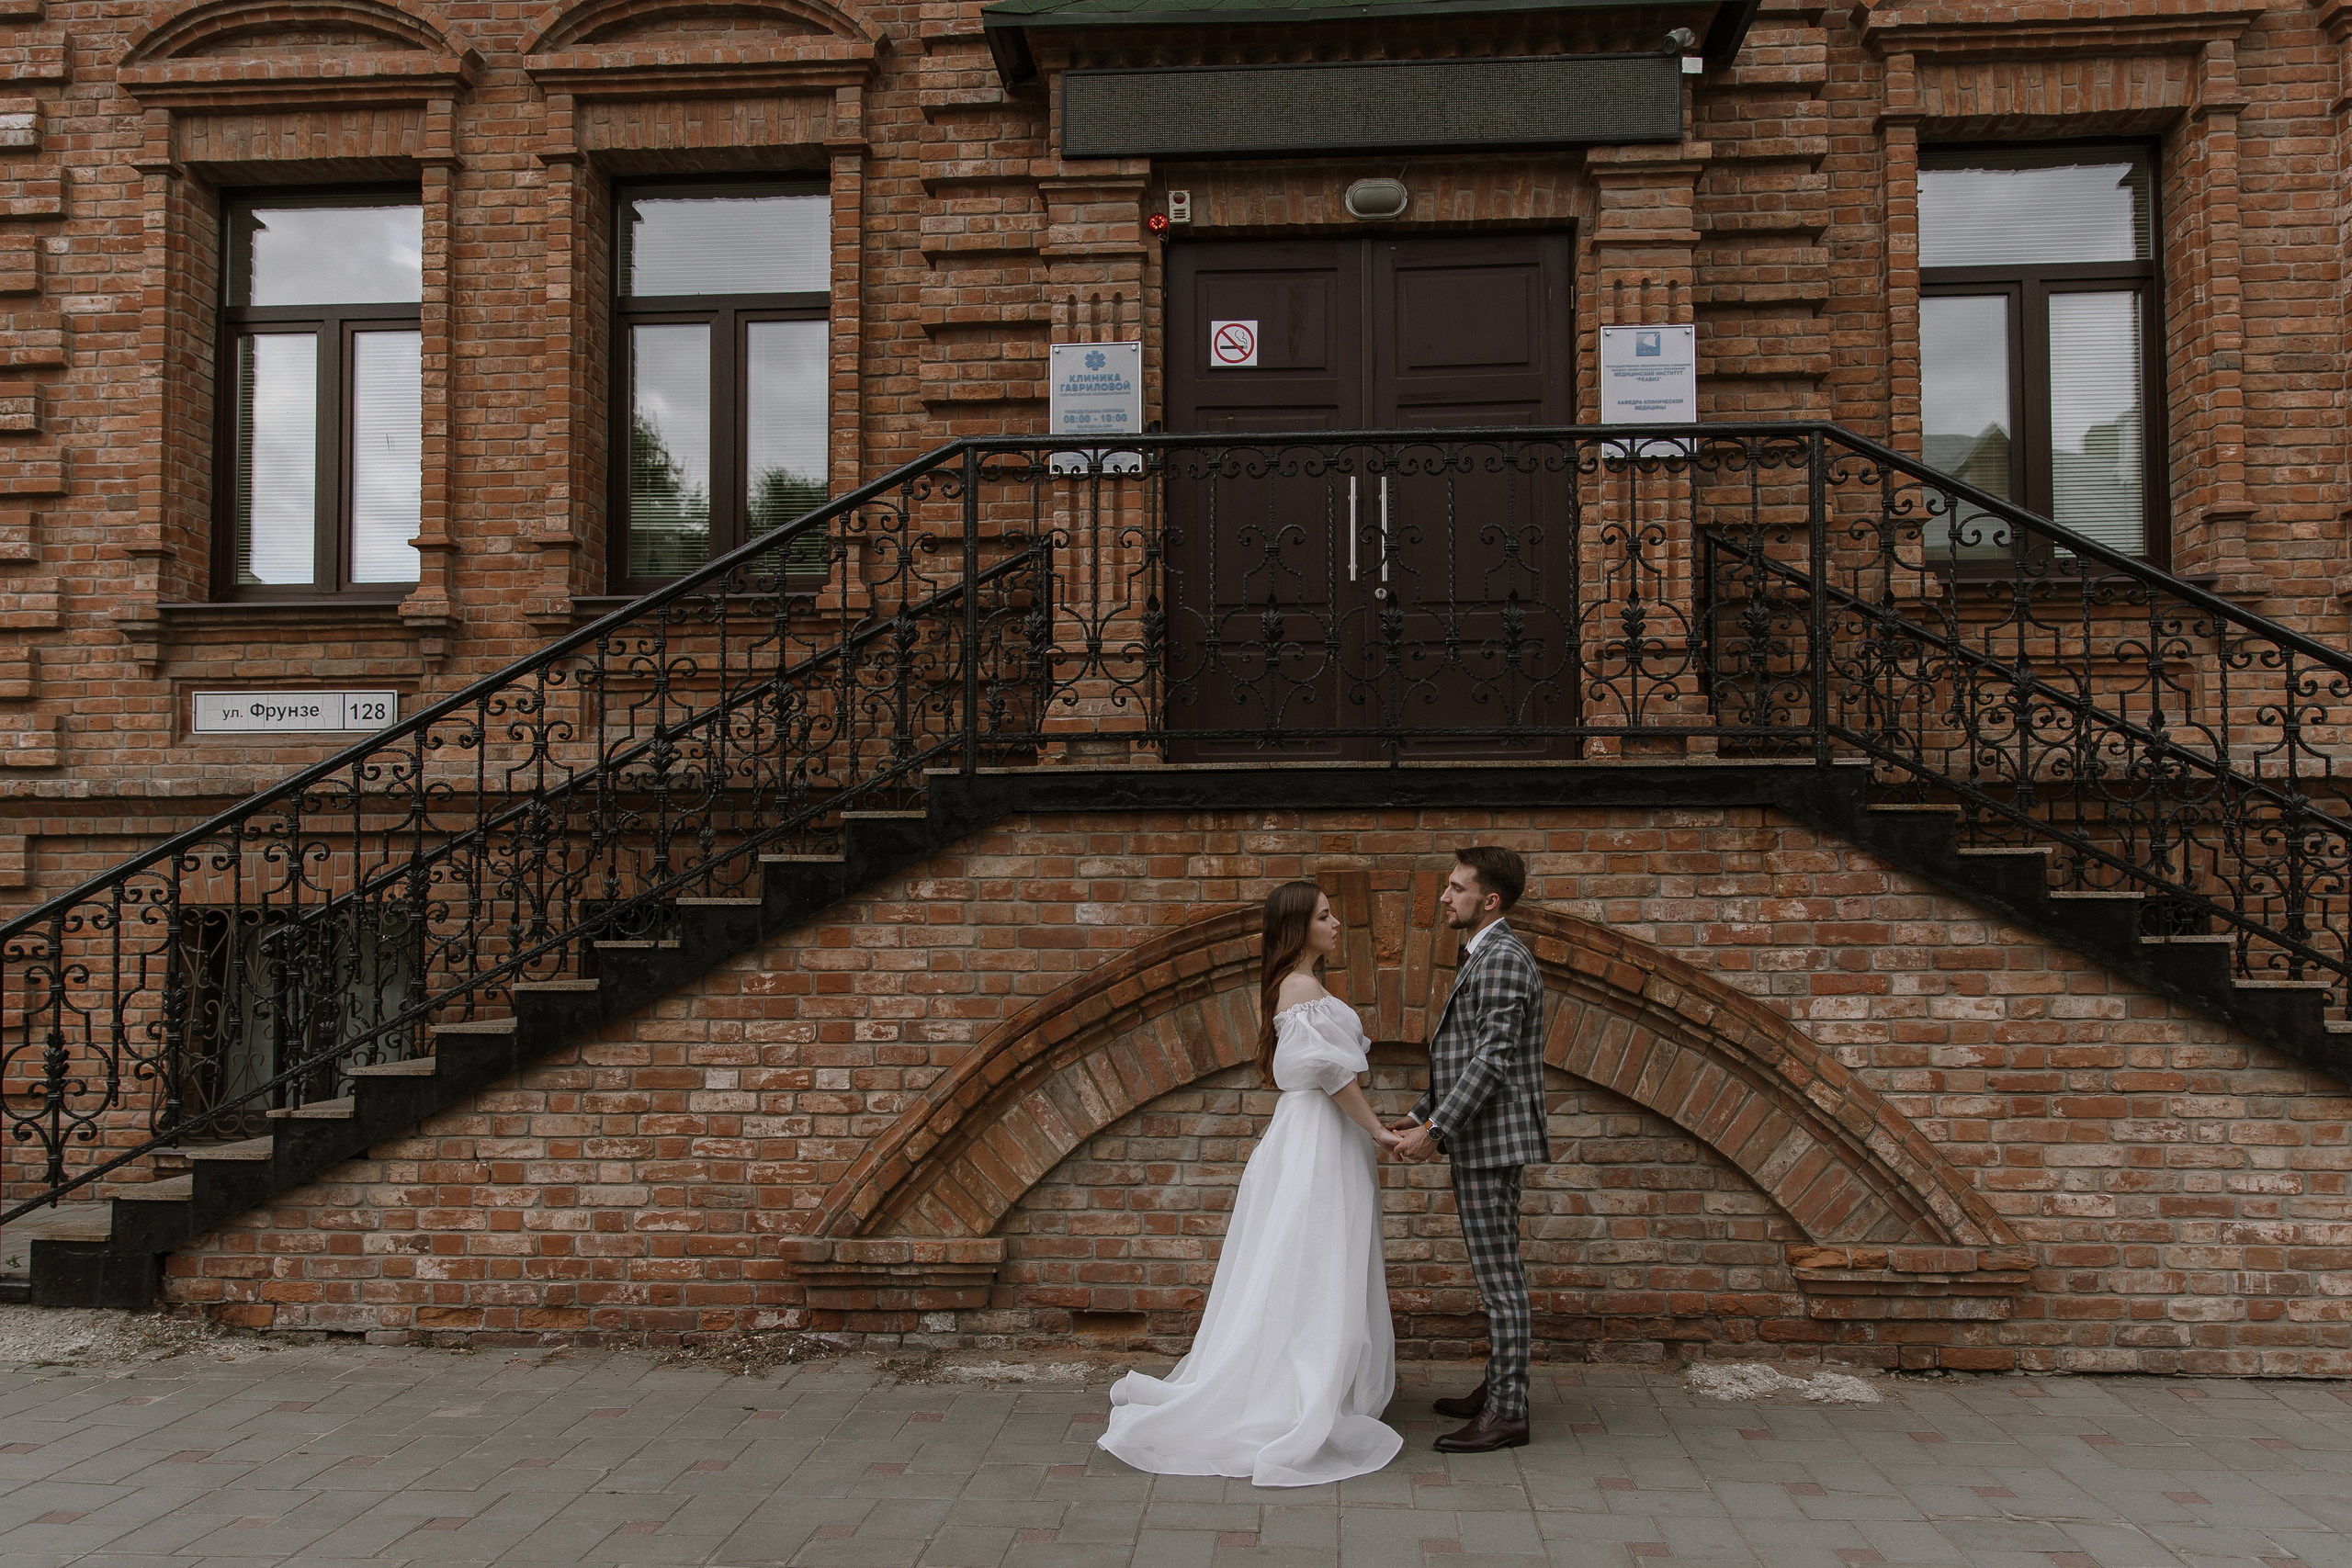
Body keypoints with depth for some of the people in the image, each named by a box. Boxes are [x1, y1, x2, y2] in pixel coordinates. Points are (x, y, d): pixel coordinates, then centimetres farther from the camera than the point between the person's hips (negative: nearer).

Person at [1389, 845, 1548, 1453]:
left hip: (1491, 1138, -10)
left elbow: (1492, 1059, -22)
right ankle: (1497, 1389, 25)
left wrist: (1435, 1130, -20)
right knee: (1495, 1275, 16)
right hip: (1476, 1141, 10)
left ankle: (1507, 1413, 1)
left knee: (1499, 1276, -5)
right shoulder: (1482, 957, 18)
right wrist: (1420, 1116, 18)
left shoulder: (1503, 958, -15)